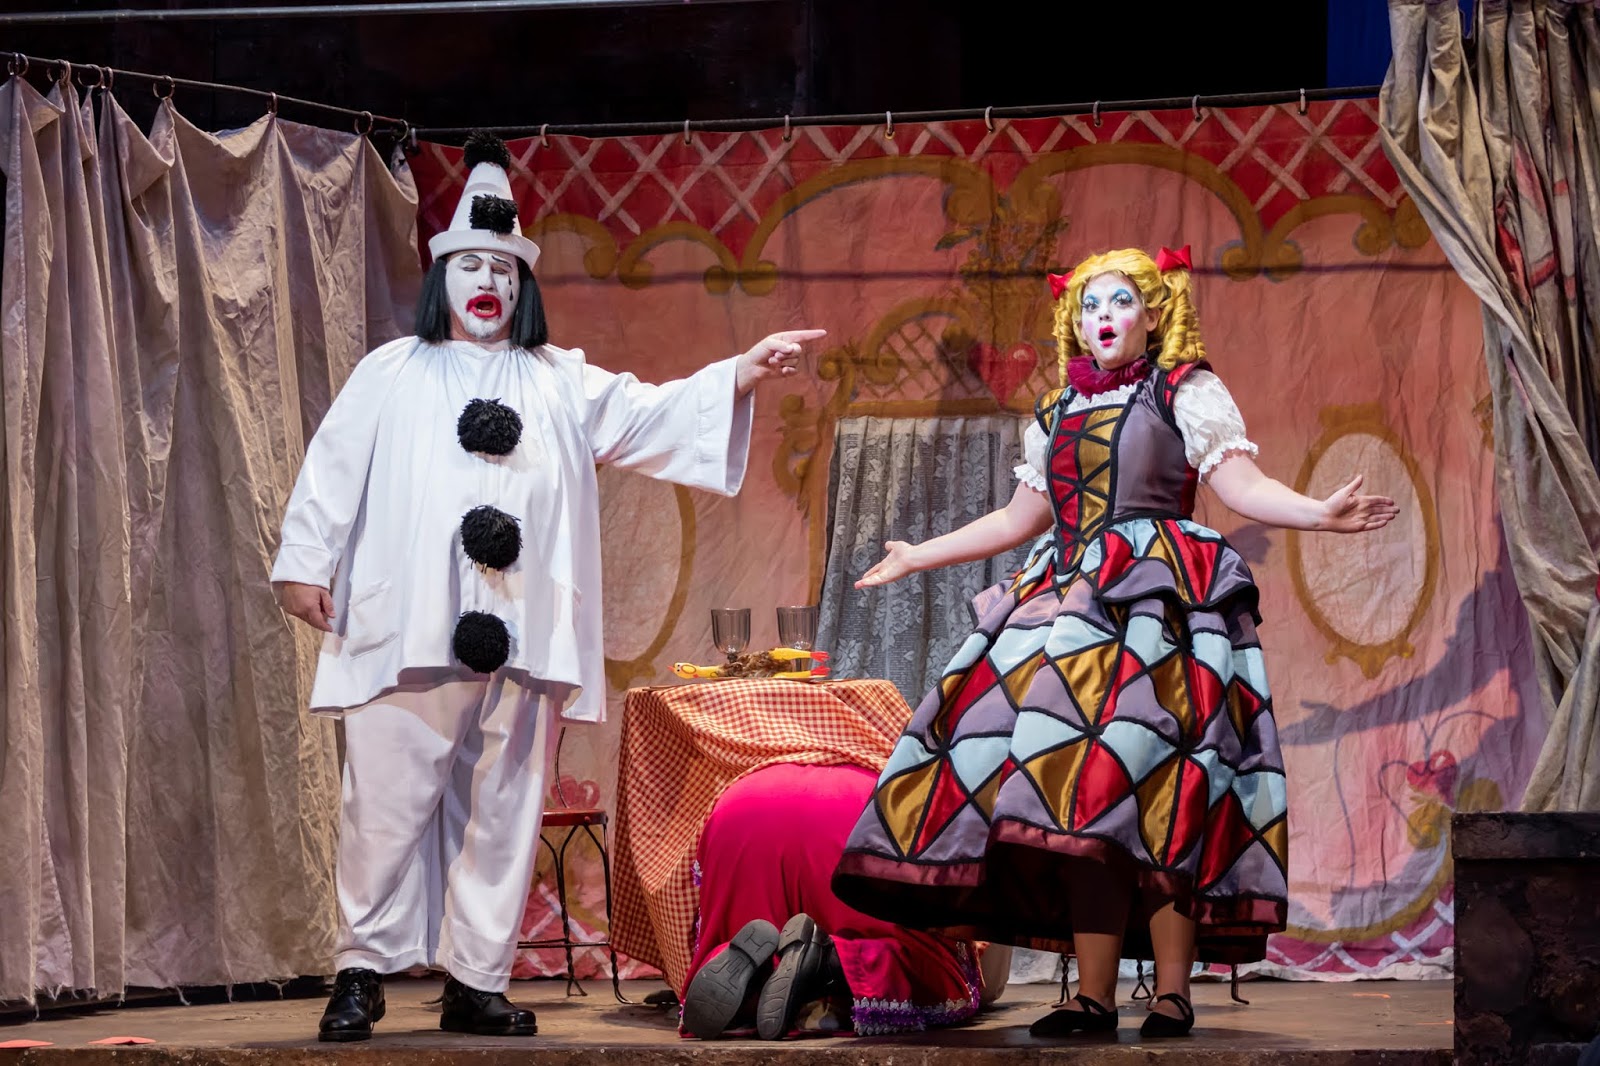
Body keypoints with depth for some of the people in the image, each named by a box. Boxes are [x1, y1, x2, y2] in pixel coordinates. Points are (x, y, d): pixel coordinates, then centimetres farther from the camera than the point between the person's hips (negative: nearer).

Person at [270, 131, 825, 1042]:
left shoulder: (564, 383, 17)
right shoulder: (392, 373, 13)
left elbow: (654, 416, 6)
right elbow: (334, 468, 9)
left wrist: (740, 375, -8)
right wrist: (304, 560, 0)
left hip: (519, 640, 2)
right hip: (407, 629, -2)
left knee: (503, 811, 3)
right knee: (388, 802, -4)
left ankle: (478, 980, 10)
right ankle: (364, 972, 4)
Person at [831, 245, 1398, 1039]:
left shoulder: (1187, 391, 6)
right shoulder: (1056, 414, 21)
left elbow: (1241, 485, -4)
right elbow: (1020, 519, 29)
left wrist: (1319, 513, -22)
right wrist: (918, 558, 35)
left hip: (1156, 599, -5)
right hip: (1068, 601, 5)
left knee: (1153, 789, -16)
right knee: (1075, 793, -5)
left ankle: (1172, 990, -15)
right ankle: (1093, 994, -5)